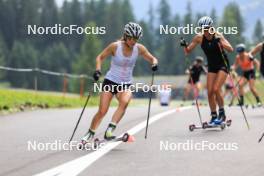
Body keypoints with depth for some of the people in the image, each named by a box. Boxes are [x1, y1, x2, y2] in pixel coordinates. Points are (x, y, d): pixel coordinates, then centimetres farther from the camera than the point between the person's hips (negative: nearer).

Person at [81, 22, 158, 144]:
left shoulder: (139, 49, -4)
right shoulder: (115, 46, -11)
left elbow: (152, 59, 7)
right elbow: (100, 57, 0)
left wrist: (154, 63, -16)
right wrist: (98, 70, -17)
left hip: (126, 85, 2)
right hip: (110, 82, -2)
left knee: (124, 101, -31)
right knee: (102, 111, -8)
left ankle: (109, 130, -29)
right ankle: (90, 134, 14)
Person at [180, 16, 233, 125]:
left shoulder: (218, 36, -19)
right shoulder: (199, 38, -10)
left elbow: (230, 49, -29)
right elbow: (187, 51, -4)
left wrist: (220, 42, -44)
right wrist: (185, 46, -25)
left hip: (223, 65, -4)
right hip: (211, 67, 4)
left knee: (216, 89, -18)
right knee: (210, 92, -3)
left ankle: (222, 113, 0)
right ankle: (214, 116, 9)